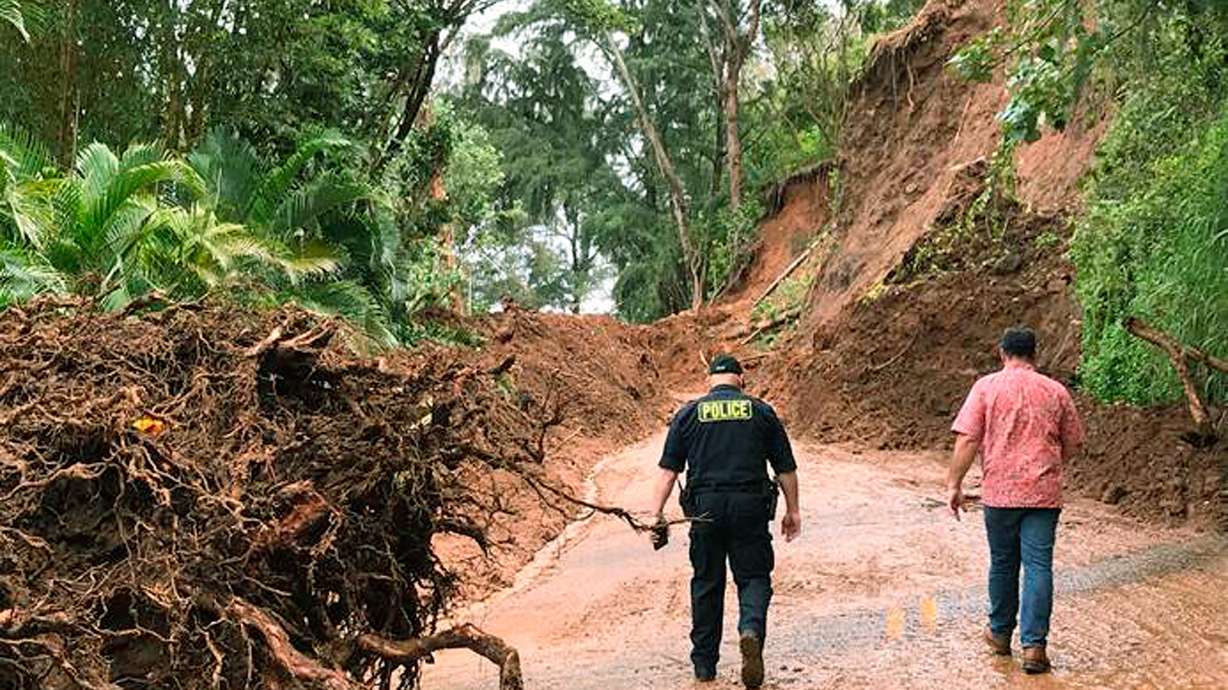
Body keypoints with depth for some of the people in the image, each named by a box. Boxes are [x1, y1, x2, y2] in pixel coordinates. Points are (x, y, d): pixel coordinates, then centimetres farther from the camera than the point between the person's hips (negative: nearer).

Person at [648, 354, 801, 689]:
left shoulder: (688, 414, 9)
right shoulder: (761, 412, 9)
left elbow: (668, 470, 3)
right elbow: (786, 468, 9)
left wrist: (657, 515, 4)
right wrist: (793, 510, 18)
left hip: (705, 508, 1)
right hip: (750, 507, -1)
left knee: (707, 583, 11)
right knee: (754, 577, 7)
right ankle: (752, 630, -23)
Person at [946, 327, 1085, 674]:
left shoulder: (986, 387, -1)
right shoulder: (1056, 391, 6)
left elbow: (968, 440, -7)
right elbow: (1073, 444, 12)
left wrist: (954, 484, -2)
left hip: (1000, 491, 0)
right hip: (1044, 493, 1)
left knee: (1002, 564, 14)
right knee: (1039, 565, 0)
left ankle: (1000, 633, 29)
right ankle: (1034, 645, -5)